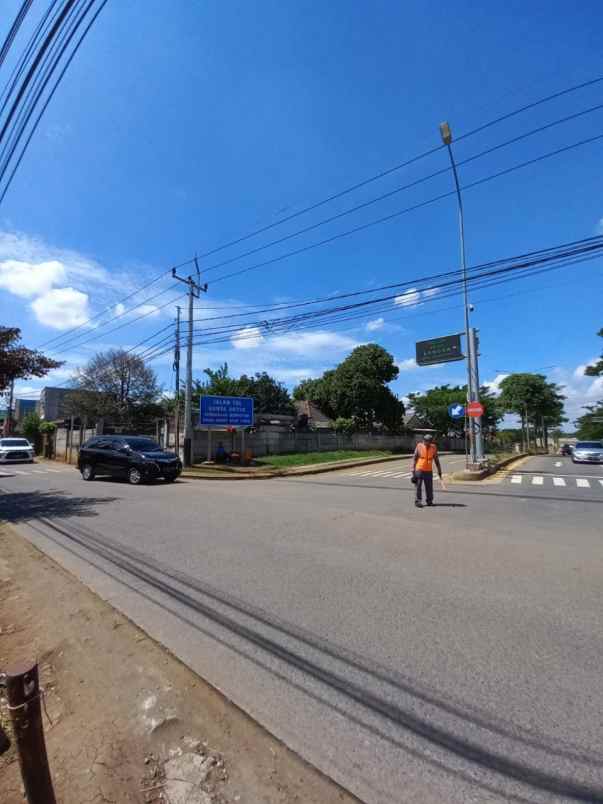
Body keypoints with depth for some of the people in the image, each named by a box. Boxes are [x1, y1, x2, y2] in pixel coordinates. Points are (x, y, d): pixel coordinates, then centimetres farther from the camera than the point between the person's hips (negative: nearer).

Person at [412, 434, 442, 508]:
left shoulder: (433, 448, 3)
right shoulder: (419, 447, -4)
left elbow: (436, 460, 10)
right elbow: (414, 459, -1)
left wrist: (439, 470, 9)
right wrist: (413, 469, -5)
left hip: (429, 471, 3)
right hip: (419, 470, -2)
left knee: (429, 487, 6)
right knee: (418, 486, -2)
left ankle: (429, 501, 20)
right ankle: (418, 501, 3)